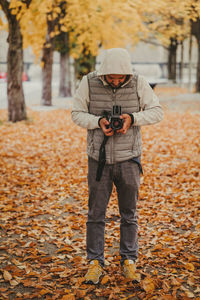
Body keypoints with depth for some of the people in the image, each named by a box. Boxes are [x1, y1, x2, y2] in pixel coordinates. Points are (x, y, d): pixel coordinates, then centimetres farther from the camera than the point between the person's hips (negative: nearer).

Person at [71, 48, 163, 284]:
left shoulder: (138, 83, -7)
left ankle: (128, 260, 25)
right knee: (96, 213, 4)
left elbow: (157, 111, -2)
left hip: (129, 158, 0)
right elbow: (77, 113, -1)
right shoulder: (89, 82, -8)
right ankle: (95, 262, 18)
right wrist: (98, 121, -19)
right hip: (99, 158, 0)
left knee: (129, 213, 10)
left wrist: (133, 118, -19)